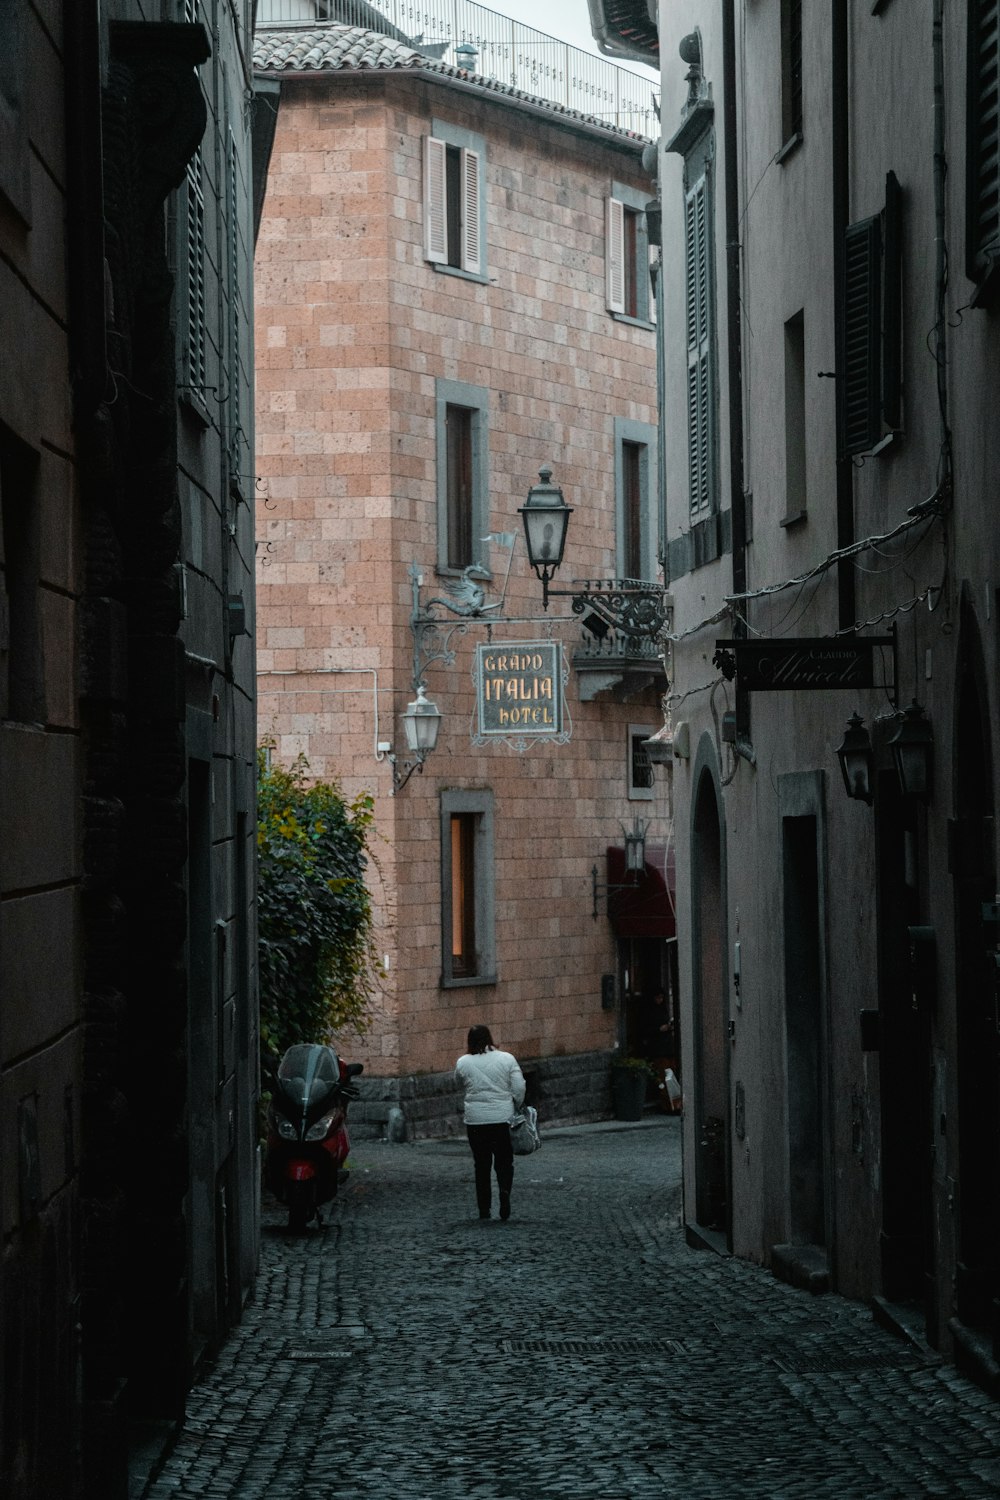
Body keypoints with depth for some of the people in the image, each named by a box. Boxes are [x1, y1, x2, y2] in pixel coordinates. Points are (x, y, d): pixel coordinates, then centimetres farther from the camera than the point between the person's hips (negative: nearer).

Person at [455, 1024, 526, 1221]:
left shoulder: (463, 1063, -3)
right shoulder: (506, 1059, -4)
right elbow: (519, 1089, -4)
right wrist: (515, 1108, 9)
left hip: (475, 1121, 0)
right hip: (503, 1118, 0)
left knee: (482, 1165, 11)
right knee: (504, 1161, 10)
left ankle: (484, 1209, 11)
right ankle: (505, 1191, -17)